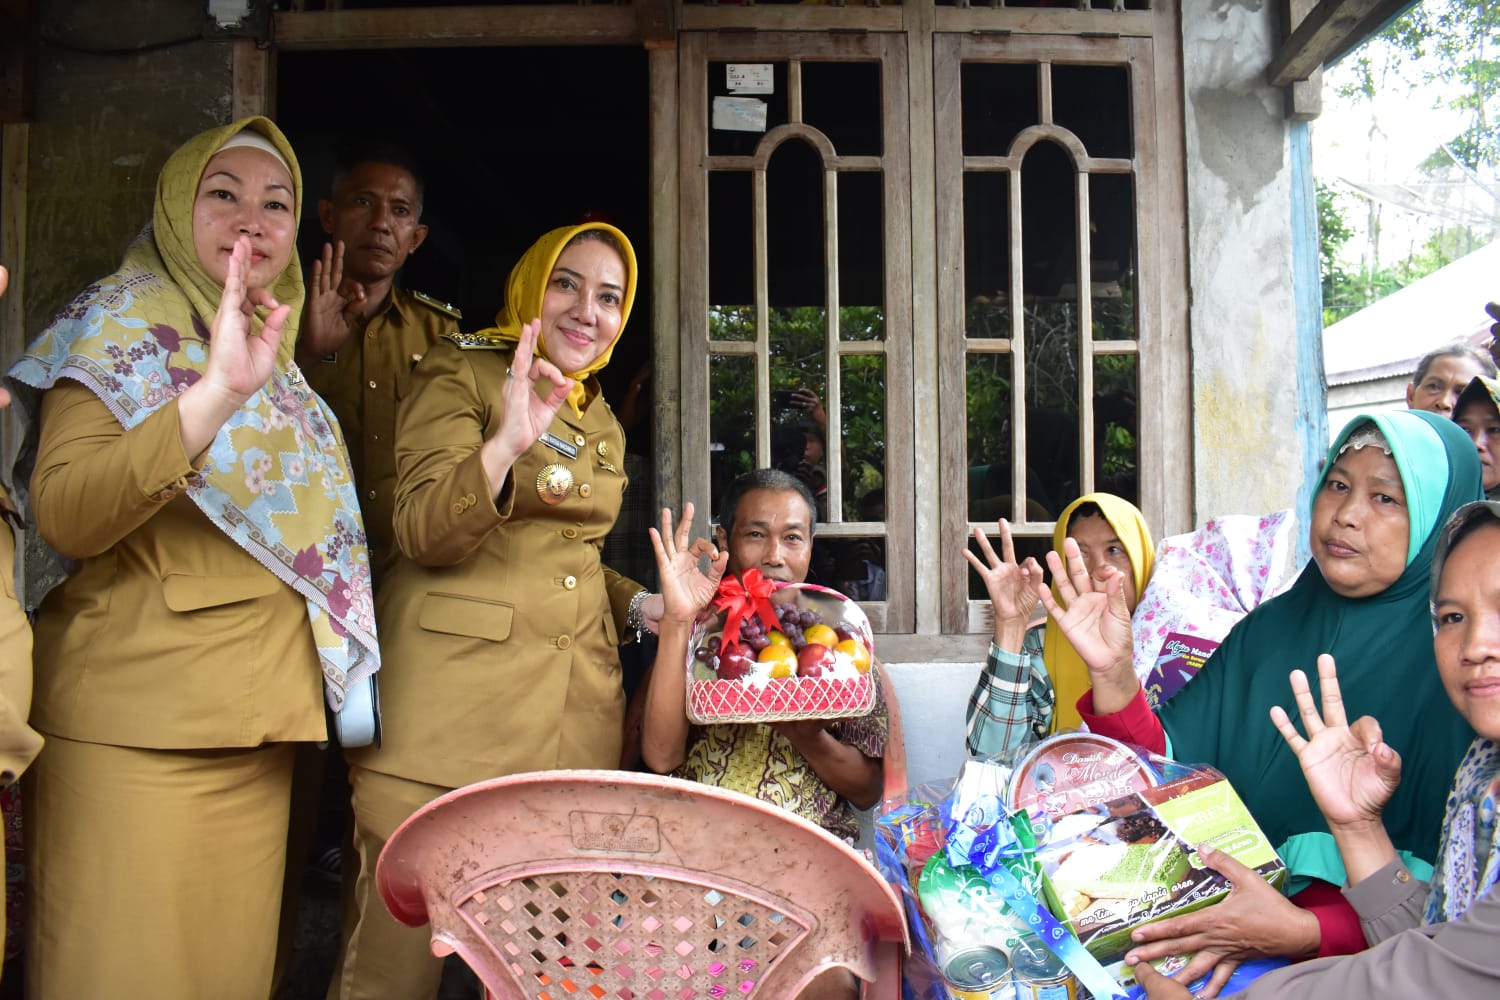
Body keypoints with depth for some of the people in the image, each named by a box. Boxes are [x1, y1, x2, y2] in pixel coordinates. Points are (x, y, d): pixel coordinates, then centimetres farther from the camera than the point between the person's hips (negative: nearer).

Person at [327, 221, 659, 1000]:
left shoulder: (602, 425, 20)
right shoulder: (460, 373, 0)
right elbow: (425, 533, -12)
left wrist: (638, 605, 10)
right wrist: (505, 445, -29)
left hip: (575, 702, 6)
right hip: (455, 693, -6)